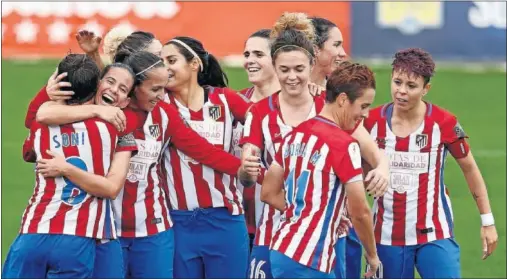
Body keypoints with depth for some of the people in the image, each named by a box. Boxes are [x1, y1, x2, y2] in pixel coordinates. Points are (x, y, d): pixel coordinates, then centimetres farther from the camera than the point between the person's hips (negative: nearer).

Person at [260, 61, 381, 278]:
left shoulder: (296, 134, 9)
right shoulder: (343, 144, -15)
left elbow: (269, 193, 14)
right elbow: (360, 212, -13)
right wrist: (372, 255, 3)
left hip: (283, 250, 8)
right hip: (308, 261, -8)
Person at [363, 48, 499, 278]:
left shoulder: (443, 123, -10)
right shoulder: (372, 120, -4)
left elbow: (469, 168, 3)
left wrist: (487, 221, 4)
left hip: (434, 235, -2)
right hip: (387, 235, 2)